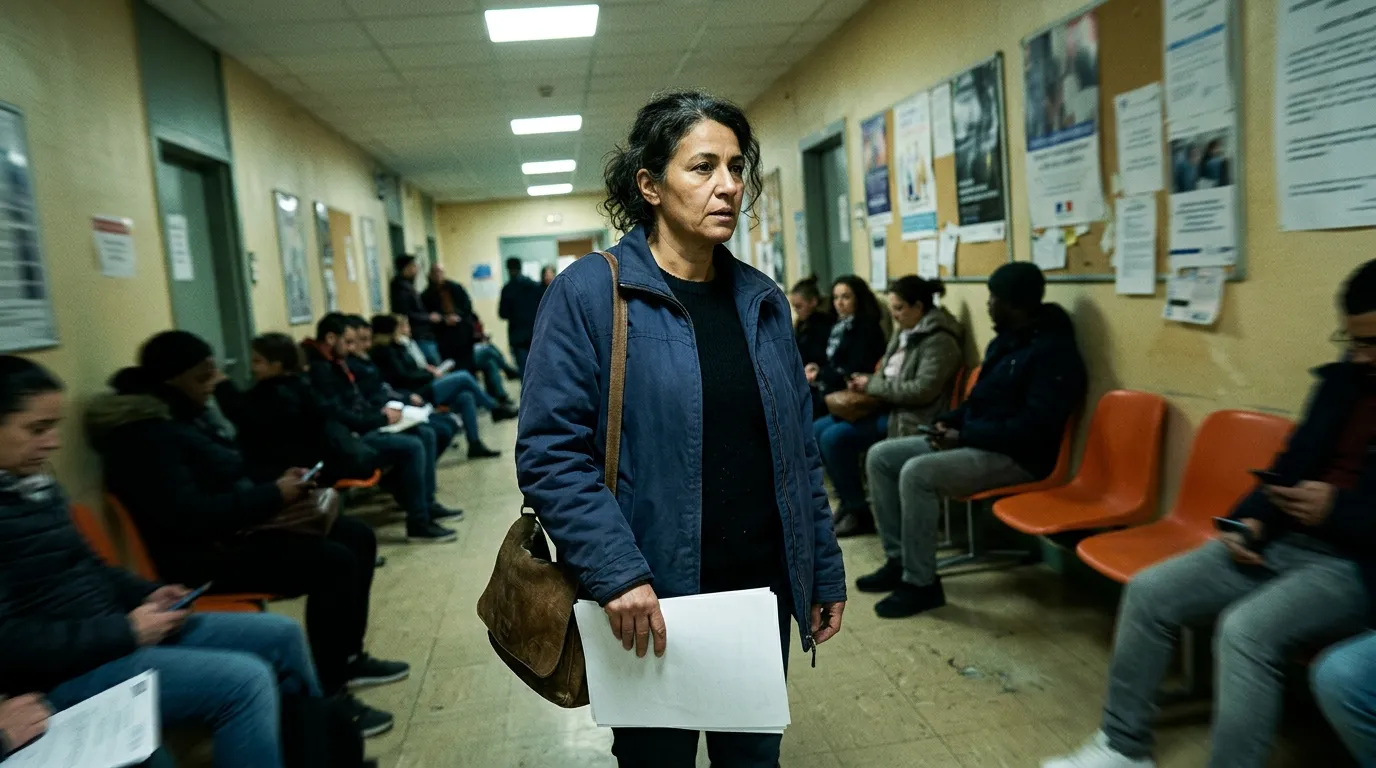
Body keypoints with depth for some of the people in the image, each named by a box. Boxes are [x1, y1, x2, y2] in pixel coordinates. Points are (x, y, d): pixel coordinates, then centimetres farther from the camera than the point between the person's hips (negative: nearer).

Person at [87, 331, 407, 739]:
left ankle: (348, 657, 16)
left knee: (357, 537, 5)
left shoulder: (187, 413, 12)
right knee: (333, 562, -25)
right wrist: (272, 495, -22)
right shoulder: (146, 434, -18)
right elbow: (187, 516, -28)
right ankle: (328, 696, -14)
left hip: (233, 529, 10)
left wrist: (277, 481, 2)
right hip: (203, 553, -10)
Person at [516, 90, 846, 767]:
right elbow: (549, 452, -15)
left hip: (762, 588, 5)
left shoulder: (761, 300, 5)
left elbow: (798, 451, 9)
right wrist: (616, 571, -24)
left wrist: (826, 572, 9)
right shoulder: (588, 293, -11)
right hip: (648, 601, -4)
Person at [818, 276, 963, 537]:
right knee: (819, 430, -1)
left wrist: (873, 386, -17)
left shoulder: (939, 340, -14)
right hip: (888, 407, 10)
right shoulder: (905, 333, 13)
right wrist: (866, 383, 0)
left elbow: (922, 390, -23)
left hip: (910, 418, -10)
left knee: (835, 437, -22)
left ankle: (859, 512, -6)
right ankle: (849, 500, 9)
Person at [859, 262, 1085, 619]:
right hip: (973, 440, 10)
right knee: (880, 456, 0)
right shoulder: (1005, 340, 13)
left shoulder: (1053, 350, -16)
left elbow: (1036, 425, -24)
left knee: (917, 473, -30)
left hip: (1016, 457, -10)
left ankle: (921, 584, -16)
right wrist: (949, 422, 3)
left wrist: (964, 435, -20)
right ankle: (897, 560, 5)